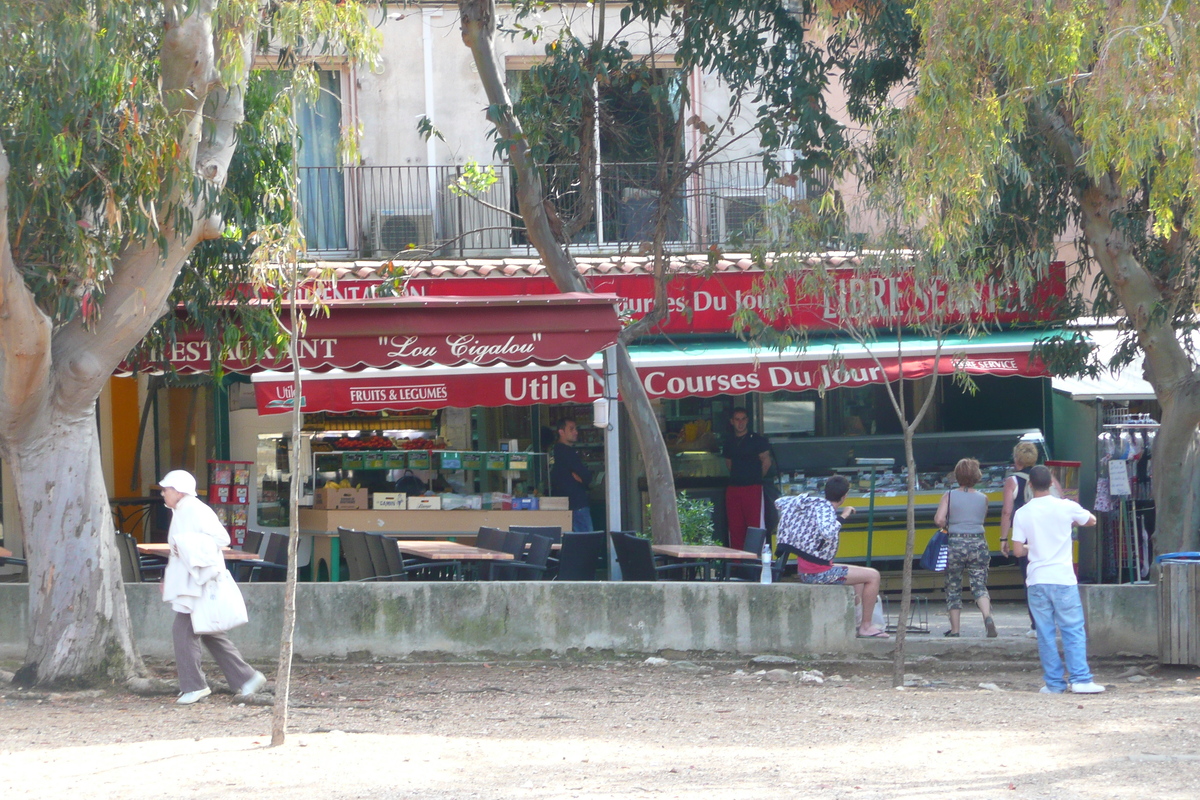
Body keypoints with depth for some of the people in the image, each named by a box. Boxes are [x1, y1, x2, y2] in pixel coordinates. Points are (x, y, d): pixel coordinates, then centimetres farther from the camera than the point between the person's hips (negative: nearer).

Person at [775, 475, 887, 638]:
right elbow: (828, 533, -40)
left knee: (861, 574, 28)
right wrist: (843, 516, -28)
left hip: (804, 569, 10)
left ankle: (856, 622, 25)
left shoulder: (809, 502, 5)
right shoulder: (824, 508, -20)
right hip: (817, 572, -10)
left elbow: (780, 502, 18)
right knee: (873, 576, -6)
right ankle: (866, 626, -1)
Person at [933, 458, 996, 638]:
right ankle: (988, 616, -24)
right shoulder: (983, 498, 4)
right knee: (979, 585, 3)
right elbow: (981, 519, 13)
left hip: (955, 544, -1)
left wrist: (947, 527, 7)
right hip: (979, 544, 1)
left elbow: (938, 520, -11)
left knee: (953, 588, 11)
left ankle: (954, 629, 12)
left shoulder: (949, 496, -4)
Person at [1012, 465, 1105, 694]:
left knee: (1045, 634, 6)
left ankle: (1054, 682, 5)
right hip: (1063, 579, -1)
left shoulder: (1022, 513, -1)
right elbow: (1091, 520, 15)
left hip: (1037, 581, 1)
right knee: (1073, 631, 2)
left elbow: (1018, 550, -1)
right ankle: (1080, 679, -5)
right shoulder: (1066, 507, -3)